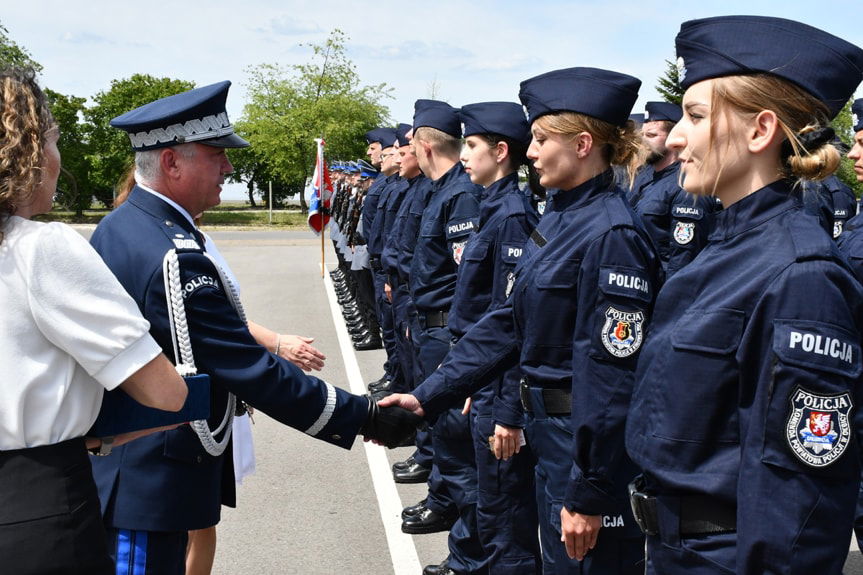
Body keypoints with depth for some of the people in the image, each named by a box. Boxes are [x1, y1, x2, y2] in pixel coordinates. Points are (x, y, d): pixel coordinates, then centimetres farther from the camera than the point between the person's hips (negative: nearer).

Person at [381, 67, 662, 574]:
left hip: (594, 444, -9)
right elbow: (508, 324, 8)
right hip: (550, 432, 9)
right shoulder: (557, 219, 8)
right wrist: (427, 398, 3)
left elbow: (612, 373, -22)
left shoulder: (612, 236, -21)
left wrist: (588, 493, -20)